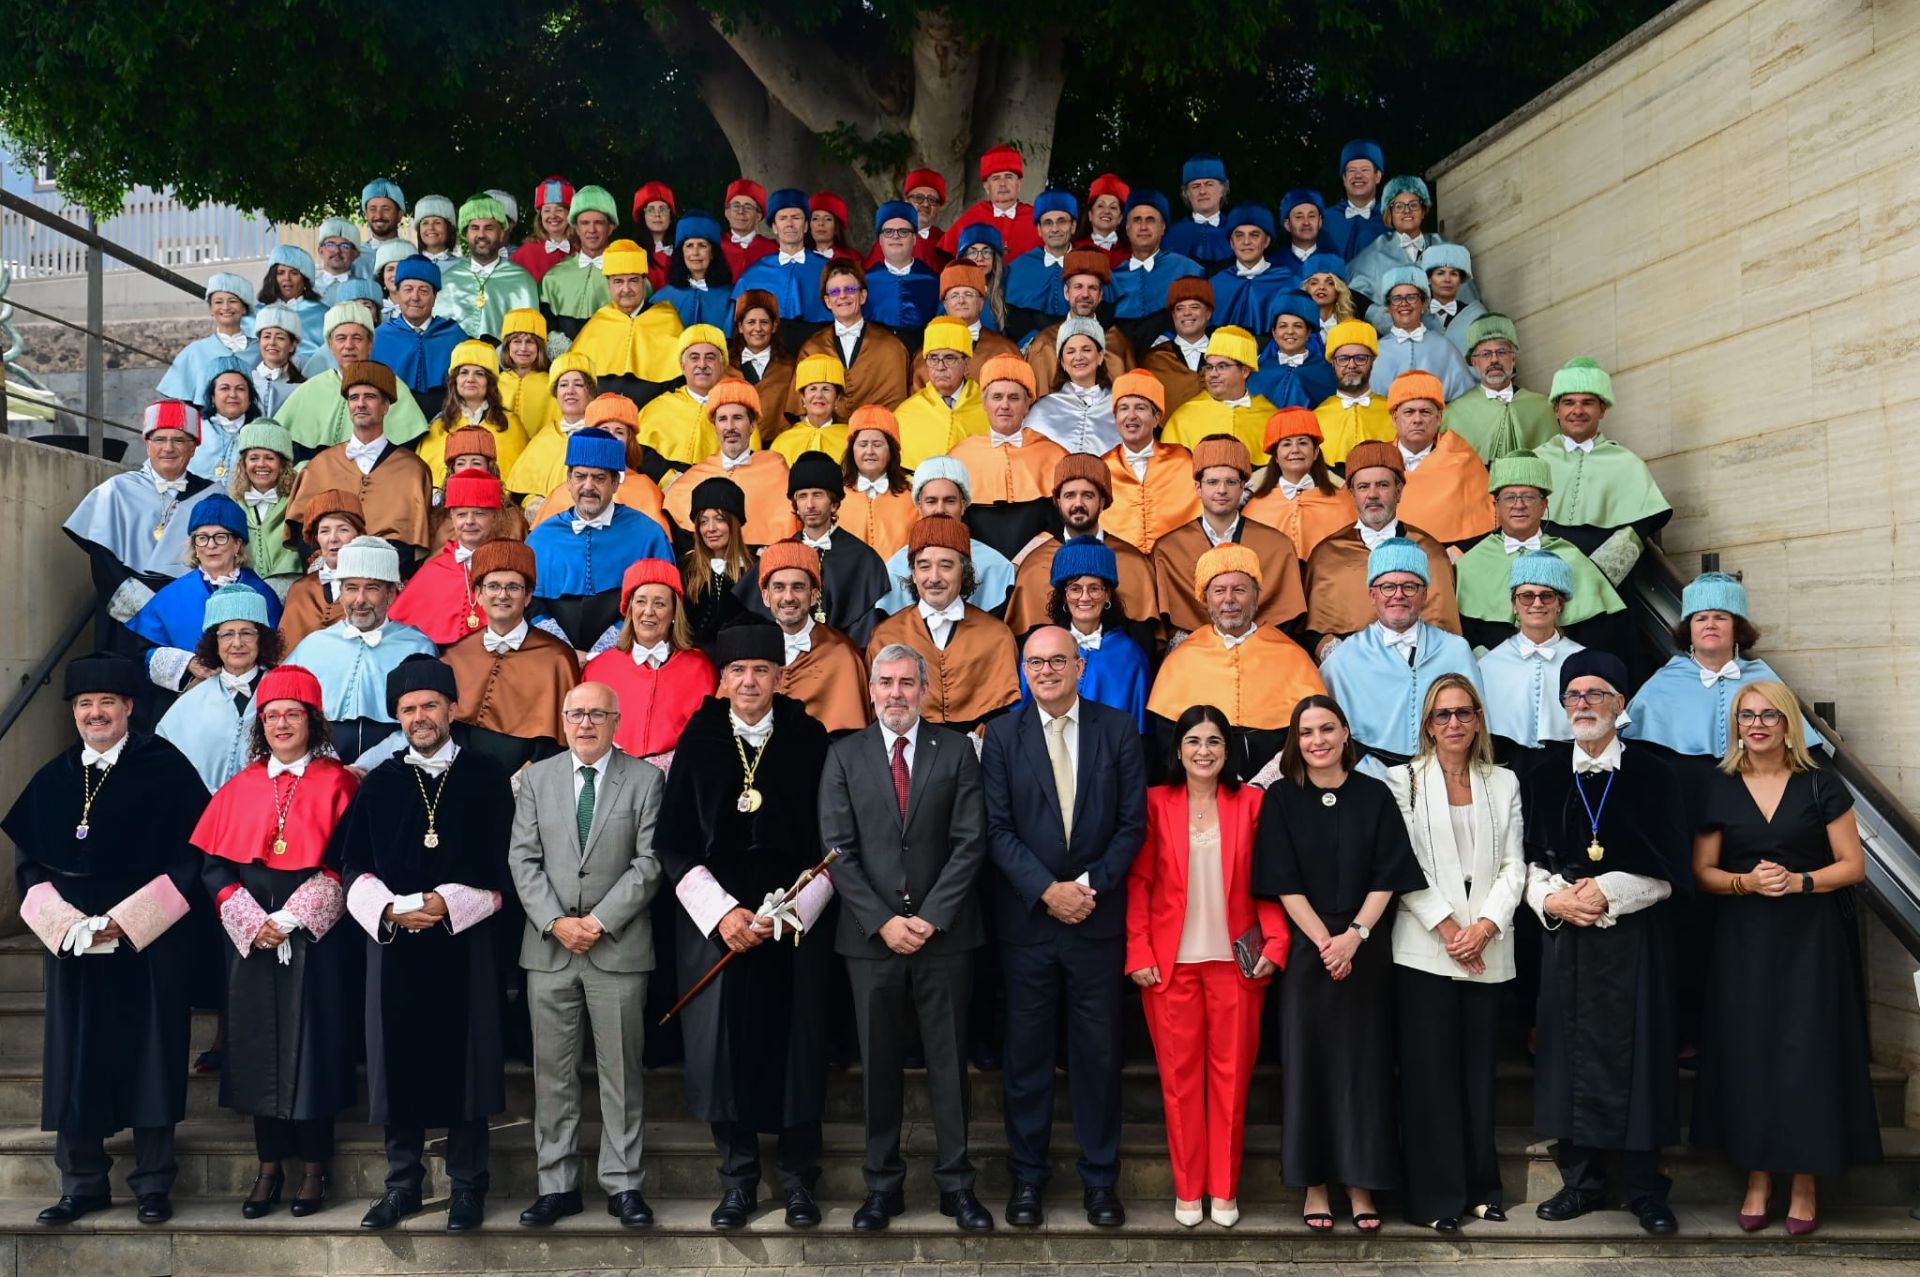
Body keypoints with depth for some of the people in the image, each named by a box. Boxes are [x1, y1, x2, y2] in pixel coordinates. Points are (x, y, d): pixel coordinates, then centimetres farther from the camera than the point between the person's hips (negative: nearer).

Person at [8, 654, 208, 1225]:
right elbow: (27, 860, 10)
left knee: (148, 1060, 2)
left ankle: (153, 1185, 12)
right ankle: (83, 1183, 17)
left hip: (148, 942, -4)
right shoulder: (53, 779, 9)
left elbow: (191, 853, -8)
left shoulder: (165, 768, -4)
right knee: (76, 1063, 6)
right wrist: (63, 920, -8)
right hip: (71, 940, 4)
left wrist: (126, 920, -14)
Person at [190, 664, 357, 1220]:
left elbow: (346, 863, -7)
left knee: (312, 1043, 1)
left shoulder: (337, 785, 0)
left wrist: (291, 919, -14)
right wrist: (251, 921, -10)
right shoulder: (240, 788, 10)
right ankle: (270, 1167, 15)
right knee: (258, 1044, 5)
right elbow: (213, 863, 5)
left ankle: (315, 1167, 11)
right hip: (252, 939, 3)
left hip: (314, 939, -3)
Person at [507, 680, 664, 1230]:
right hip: (548, 945, 2)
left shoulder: (645, 779, 2)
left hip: (619, 945, -2)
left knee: (620, 1072, 4)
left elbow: (649, 861, -4)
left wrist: (600, 921, -11)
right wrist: (556, 922, -8)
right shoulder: (537, 778, 9)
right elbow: (523, 858, 4)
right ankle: (557, 1184, 14)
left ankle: (623, 1184, 11)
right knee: (552, 1073, 6)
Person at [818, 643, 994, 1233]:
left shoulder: (956, 751, 4)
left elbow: (970, 843, -2)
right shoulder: (844, 755, 6)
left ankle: (956, 1184, 14)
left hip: (943, 933, 0)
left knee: (949, 1063, 6)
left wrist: (930, 918, -10)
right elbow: (838, 849, 0)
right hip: (870, 936, 1)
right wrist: (883, 921, -9)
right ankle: (883, 1185, 16)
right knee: (879, 1066, 7)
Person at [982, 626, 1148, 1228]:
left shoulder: (1118, 729, 2)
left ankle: (1100, 1177, 18)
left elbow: (1133, 822, 0)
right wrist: (1047, 890, -13)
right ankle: (1027, 1175, 19)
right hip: (1027, 920, 0)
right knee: (1027, 1053, 7)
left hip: (1097, 916, 0)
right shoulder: (1002, 735, 2)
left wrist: (1091, 884, -11)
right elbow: (998, 829, -3)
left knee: (1099, 1053, 6)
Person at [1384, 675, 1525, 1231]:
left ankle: (1481, 1187, 17)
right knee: (1430, 1072, -1)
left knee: (1479, 1070, 7)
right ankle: (1436, 1197, 5)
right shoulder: (1403, 780, 2)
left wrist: (1486, 924, -10)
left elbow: (1513, 866, 5)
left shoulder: (1503, 783, 11)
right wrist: (1446, 927, -12)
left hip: (1487, 950, 3)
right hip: (1425, 949, -3)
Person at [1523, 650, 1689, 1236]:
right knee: (1572, 1051, 5)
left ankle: (1646, 1191, 14)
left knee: (1635, 1054, 1)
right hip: (1566, 936, 3)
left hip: (1633, 938, -3)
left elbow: (1667, 872, -5)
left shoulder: (1652, 772, -2)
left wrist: (1607, 893, -15)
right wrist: (1552, 900, -10)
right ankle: (1581, 1181, 17)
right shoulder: (1547, 775, 7)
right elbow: (1533, 863, 8)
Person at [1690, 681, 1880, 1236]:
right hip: (1744, 940, 2)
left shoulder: (1821, 786, 0)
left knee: (1807, 1052, -1)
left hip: (1810, 938, -1)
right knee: (1748, 1053, 2)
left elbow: (1853, 865, -1)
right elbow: (1703, 872, 5)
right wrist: (1746, 881, -14)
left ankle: (1805, 1185, 10)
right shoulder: (1718, 791, 4)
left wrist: (1800, 881, -17)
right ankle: (1758, 1179, 13)